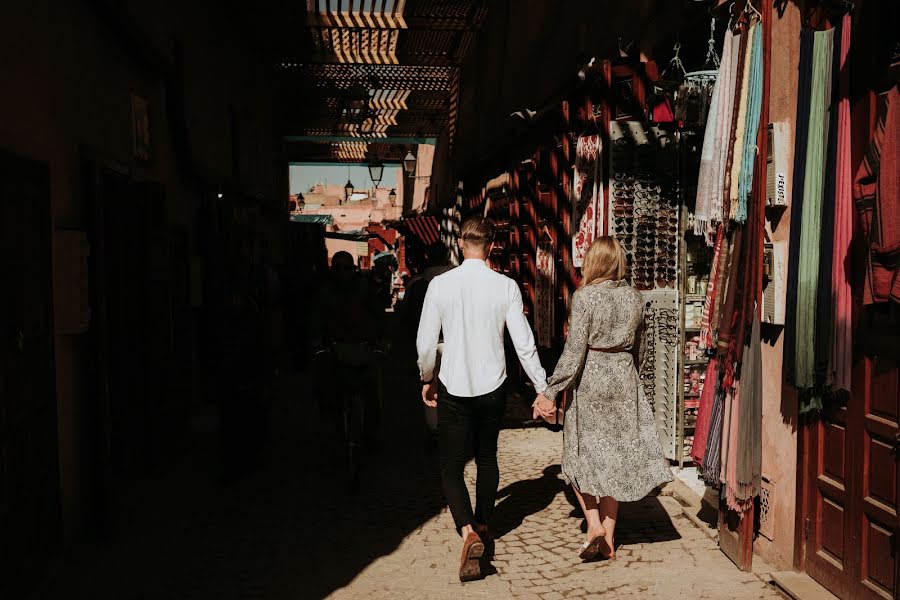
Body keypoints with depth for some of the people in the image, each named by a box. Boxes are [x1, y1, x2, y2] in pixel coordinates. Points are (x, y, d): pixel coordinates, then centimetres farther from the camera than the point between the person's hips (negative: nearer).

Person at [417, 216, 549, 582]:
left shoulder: (441, 284, -9)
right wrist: (542, 388, 3)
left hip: (454, 390, -2)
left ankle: (468, 531, -16)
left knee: (452, 466, 5)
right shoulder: (506, 286, -8)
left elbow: (426, 342, -5)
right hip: (493, 388, 2)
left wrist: (427, 379, 12)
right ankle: (482, 523, 37)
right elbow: (524, 344, -7)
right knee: (487, 457, 22)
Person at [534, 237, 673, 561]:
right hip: (625, 381, 5)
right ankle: (609, 538, 17)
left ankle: (594, 526, -2)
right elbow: (636, 346, 12)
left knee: (581, 457, 10)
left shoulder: (585, 296, -12)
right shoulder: (635, 297, 4)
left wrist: (550, 392, -12)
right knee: (615, 460, 11)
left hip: (591, 381, -5)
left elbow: (574, 351, -16)